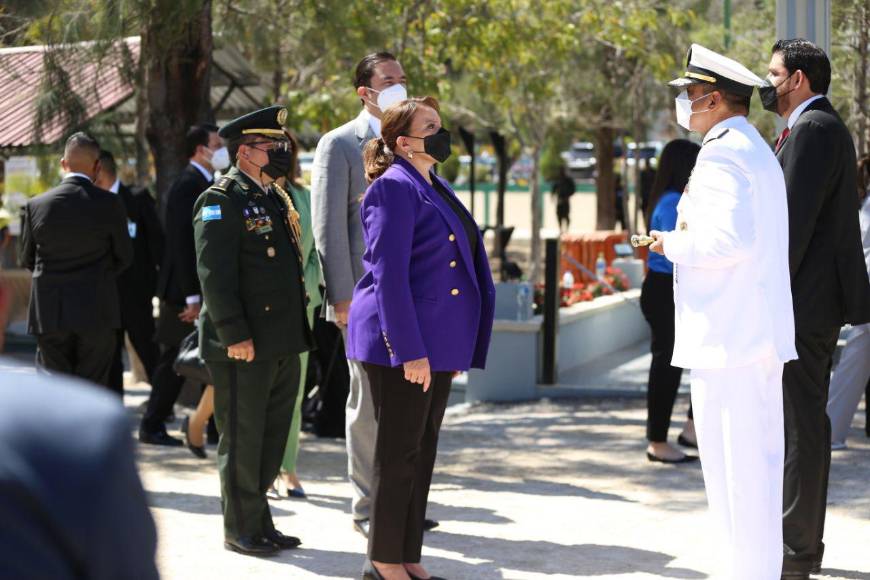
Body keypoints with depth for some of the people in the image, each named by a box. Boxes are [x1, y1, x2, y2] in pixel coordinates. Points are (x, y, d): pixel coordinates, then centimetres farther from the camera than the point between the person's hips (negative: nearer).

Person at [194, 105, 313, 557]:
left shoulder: (276, 198, 17)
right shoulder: (221, 200, -11)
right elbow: (214, 274, -17)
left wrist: (298, 328, 17)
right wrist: (235, 334, -21)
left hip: (284, 343, 9)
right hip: (244, 346, -9)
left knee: (273, 437, 14)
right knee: (242, 439, 1)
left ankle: (259, 522, 24)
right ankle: (241, 529, 10)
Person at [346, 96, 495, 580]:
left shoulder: (437, 187, 15)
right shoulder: (395, 188, -13)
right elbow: (389, 274, -18)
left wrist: (457, 348, 18)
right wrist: (410, 352, -21)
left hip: (439, 341, 9)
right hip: (402, 341, -9)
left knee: (424, 449, 11)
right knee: (399, 450, -2)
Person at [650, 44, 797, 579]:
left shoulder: (721, 153, -13)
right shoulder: (758, 150, 19)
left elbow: (731, 238, -25)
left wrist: (675, 244, -11)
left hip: (727, 336, -10)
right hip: (763, 334, 10)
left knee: (734, 472, -6)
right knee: (760, 469, 13)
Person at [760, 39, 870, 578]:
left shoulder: (813, 130, -14)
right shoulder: (818, 127, 19)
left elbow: (795, 219, -21)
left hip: (804, 305, -11)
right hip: (814, 303, 11)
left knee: (801, 426, -7)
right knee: (803, 423, 14)